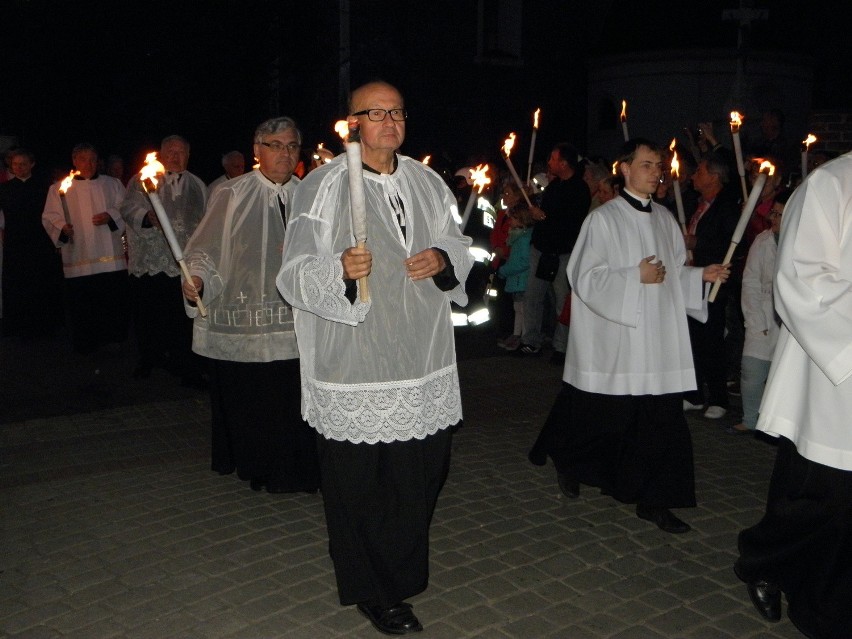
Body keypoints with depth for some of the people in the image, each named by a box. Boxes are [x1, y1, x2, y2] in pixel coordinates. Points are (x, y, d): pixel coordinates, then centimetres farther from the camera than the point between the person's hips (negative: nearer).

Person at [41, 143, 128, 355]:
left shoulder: (112, 184, 14)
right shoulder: (58, 188, 10)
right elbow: (49, 217, 6)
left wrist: (111, 216, -7)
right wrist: (62, 228, -14)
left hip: (111, 257, 1)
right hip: (78, 260, -1)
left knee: (114, 301, 0)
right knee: (82, 306, 0)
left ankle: (114, 341, 16)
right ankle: (85, 348, 12)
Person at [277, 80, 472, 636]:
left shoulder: (428, 182, 10)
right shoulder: (323, 187, -7)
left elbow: (460, 245, 18)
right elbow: (295, 274, -12)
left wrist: (443, 258, -5)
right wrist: (340, 269, -32)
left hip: (423, 361, 5)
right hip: (356, 366, -5)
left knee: (423, 468, 14)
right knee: (359, 481, 3)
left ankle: (403, 572, 38)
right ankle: (372, 591, 25)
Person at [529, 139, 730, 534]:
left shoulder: (665, 220, 11)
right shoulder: (603, 219, -6)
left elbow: (675, 272, 17)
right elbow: (586, 278, -11)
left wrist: (702, 275, 0)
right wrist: (636, 276, -17)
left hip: (659, 340, 5)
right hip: (615, 340, -5)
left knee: (661, 420, 3)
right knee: (605, 418, 6)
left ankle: (652, 500, 14)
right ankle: (566, 460, 34)